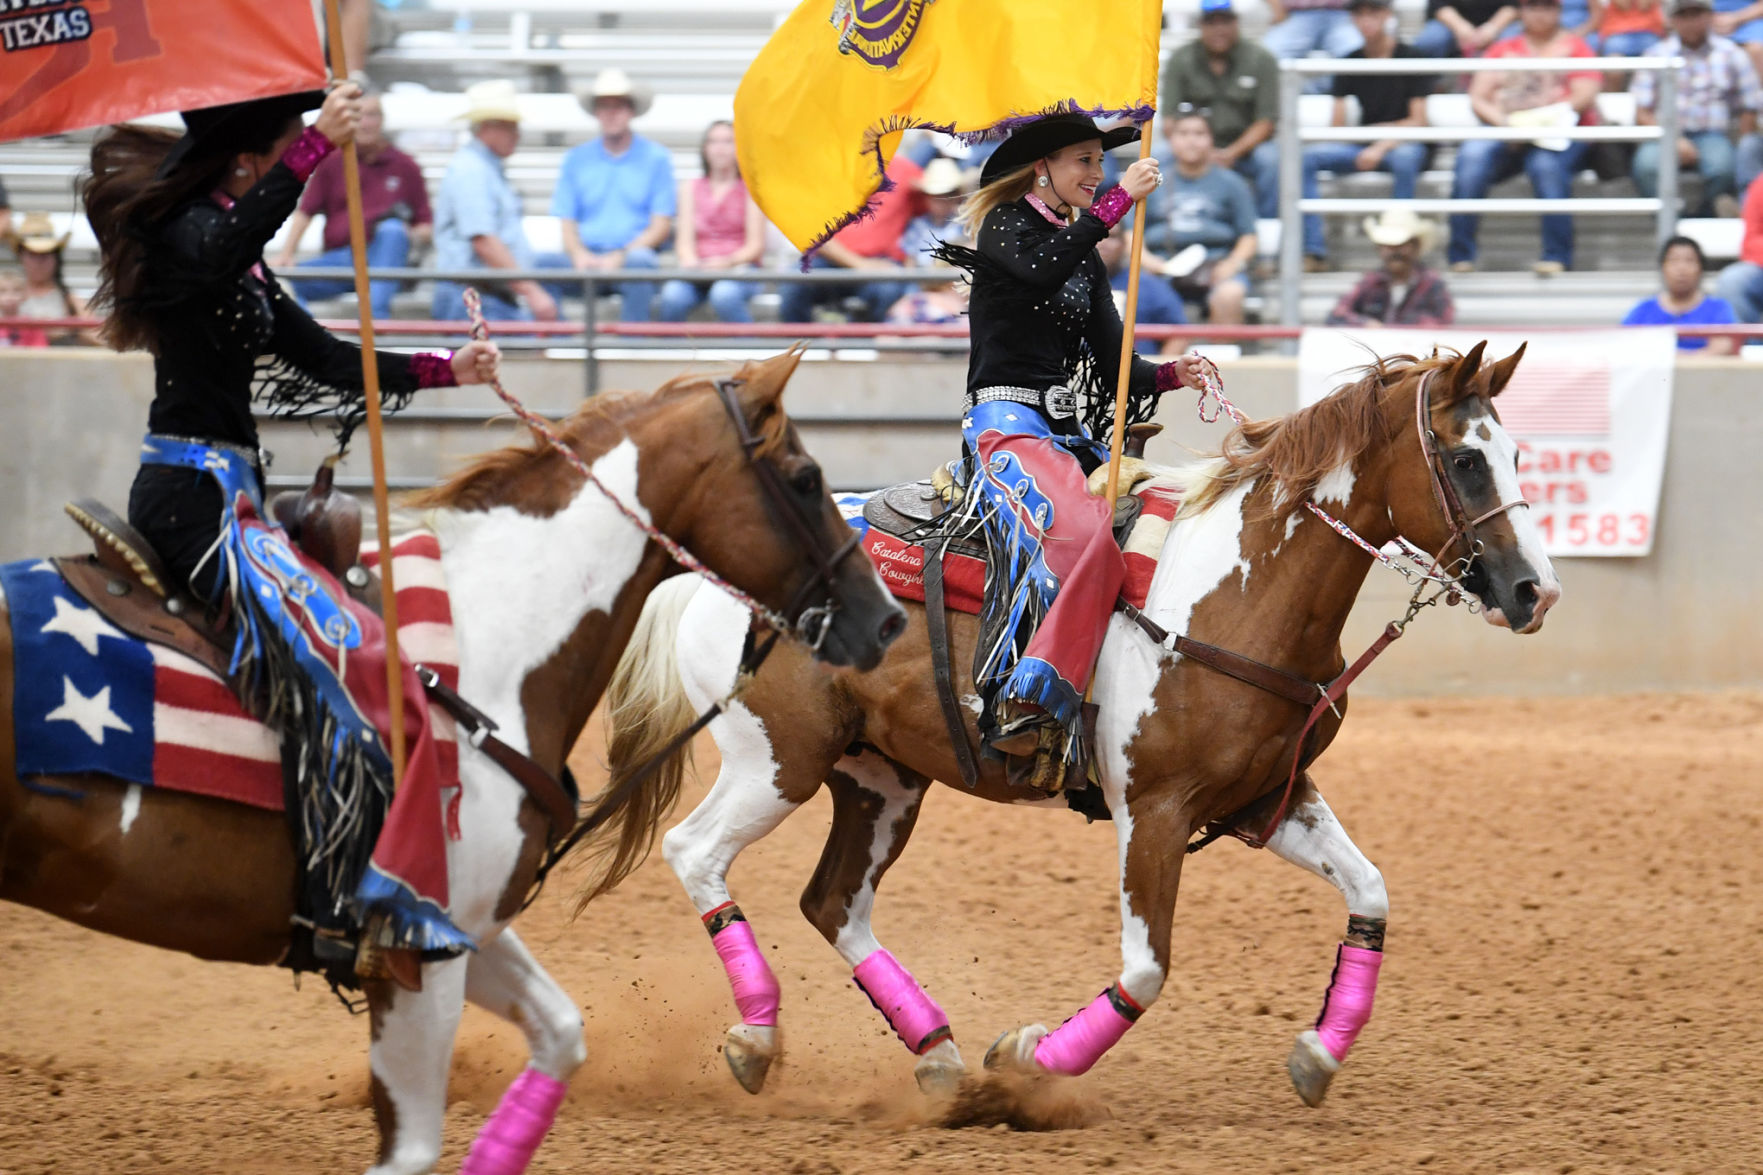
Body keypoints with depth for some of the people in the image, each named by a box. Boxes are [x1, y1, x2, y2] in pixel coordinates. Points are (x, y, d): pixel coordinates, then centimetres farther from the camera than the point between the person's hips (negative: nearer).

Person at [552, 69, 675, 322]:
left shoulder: (655, 157, 10)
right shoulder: (576, 159, 17)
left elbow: (661, 227, 4)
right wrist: (579, 254, -11)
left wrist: (621, 256, -12)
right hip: (587, 258, 2)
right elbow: (567, 224, 12)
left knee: (639, 261, -39)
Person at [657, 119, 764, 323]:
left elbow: (756, 246, 2)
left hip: (738, 270, -2)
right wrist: (690, 260, -17)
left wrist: (727, 262, -19)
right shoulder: (691, 188, 19)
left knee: (724, 295, -38)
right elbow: (685, 240, 7)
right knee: (672, 295, -33)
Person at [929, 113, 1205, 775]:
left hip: (1065, 431, 8)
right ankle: (1020, 703, -38)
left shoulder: (1083, 251, 23)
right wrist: (1118, 201, -19)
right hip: (1006, 420, -8)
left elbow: (1113, 363, 19)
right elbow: (1040, 270, -22)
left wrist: (1169, 376, -1)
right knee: (1079, 534, -33)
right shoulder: (1004, 225, 3)